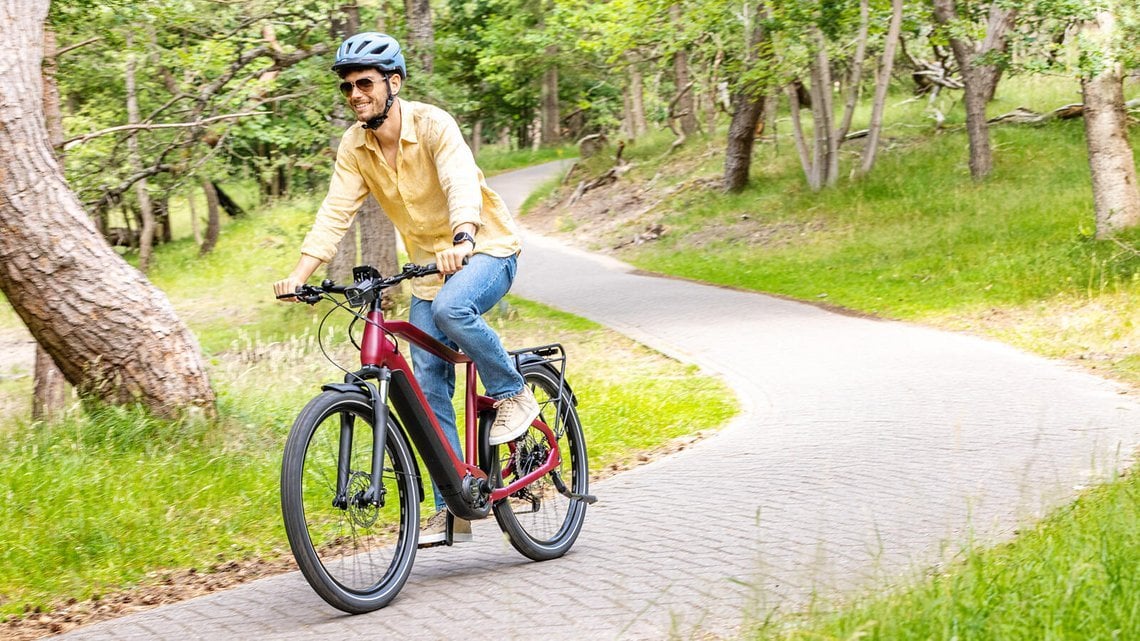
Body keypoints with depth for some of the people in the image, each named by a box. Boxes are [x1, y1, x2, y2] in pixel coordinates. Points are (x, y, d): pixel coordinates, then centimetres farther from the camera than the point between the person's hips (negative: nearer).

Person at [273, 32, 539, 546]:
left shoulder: (432, 125, -21)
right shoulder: (355, 146, -4)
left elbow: (462, 184, -36)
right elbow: (335, 212, -10)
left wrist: (462, 241, -55)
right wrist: (298, 274, -24)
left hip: (486, 249, -6)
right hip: (429, 265, 6)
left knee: (452, 308, -37)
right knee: (428, 387, -1)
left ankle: (513, 394, -12)